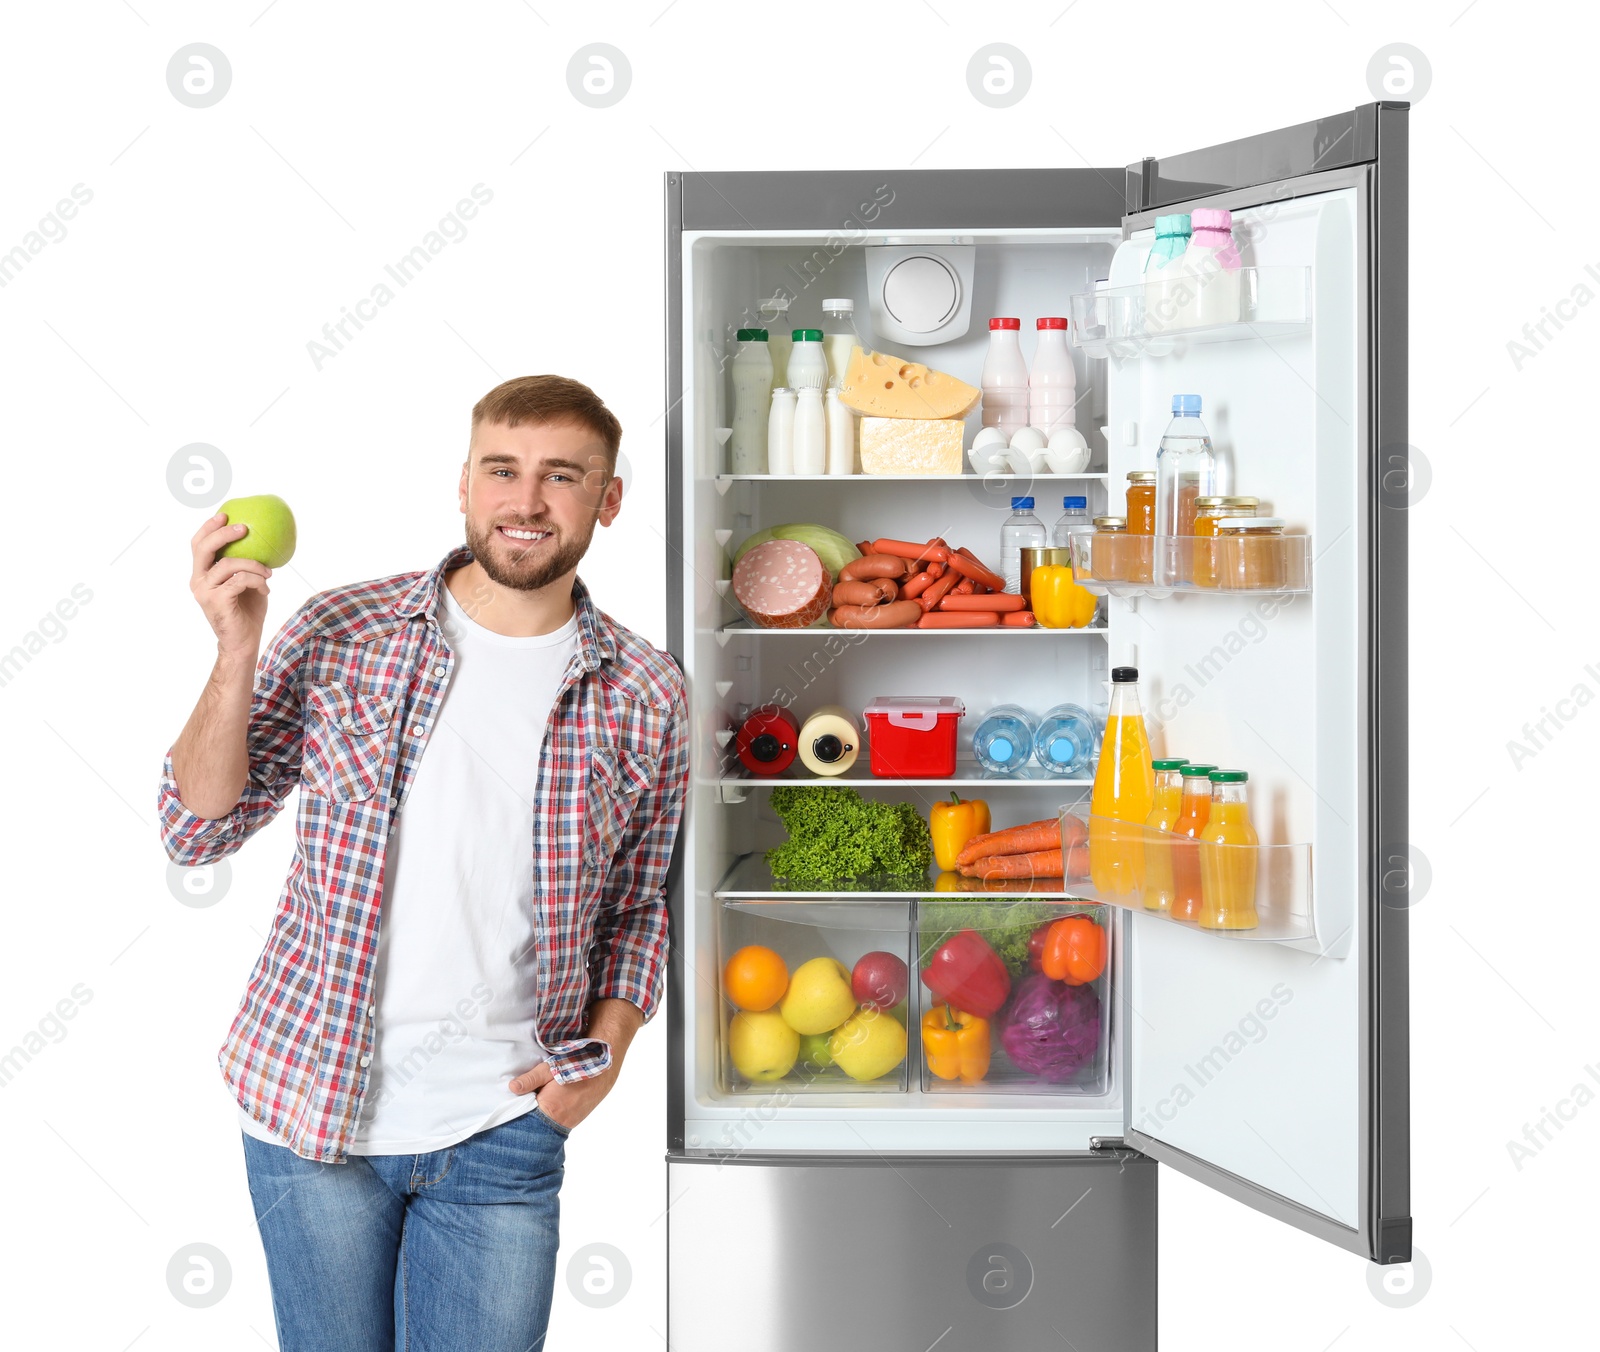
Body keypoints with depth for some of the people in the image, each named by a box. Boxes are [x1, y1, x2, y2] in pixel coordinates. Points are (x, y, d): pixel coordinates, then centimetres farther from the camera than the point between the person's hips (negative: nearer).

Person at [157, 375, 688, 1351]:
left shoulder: (646, 694, 0)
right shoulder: (341, 633, -3)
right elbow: (199, 831, -3)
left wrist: (607, 1047, -5)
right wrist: (237, 653, -16)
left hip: (504, 1131, 1)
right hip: (310, 1112, 0)